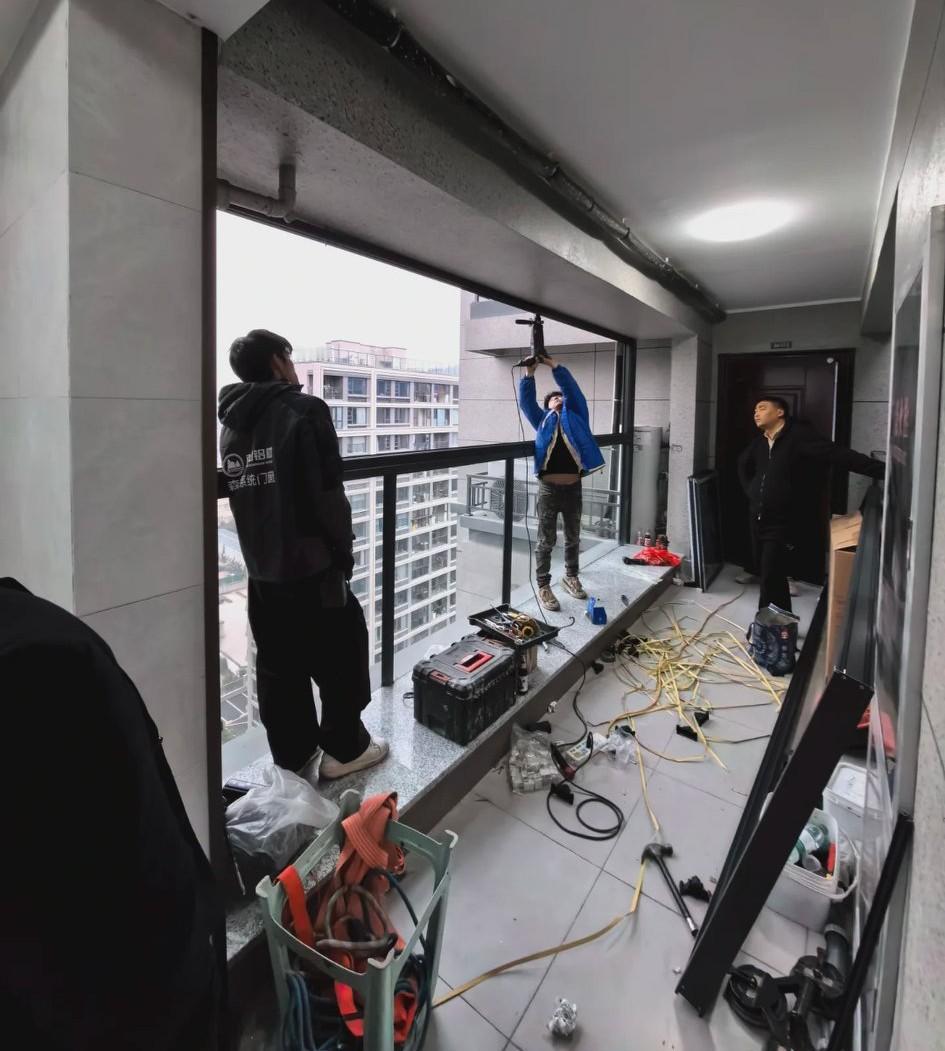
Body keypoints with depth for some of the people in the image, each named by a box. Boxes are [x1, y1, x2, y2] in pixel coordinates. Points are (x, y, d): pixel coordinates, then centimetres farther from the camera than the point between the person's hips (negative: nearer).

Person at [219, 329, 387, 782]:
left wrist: (260, 549, 14)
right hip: (311, 564, -7)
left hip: (261, 568, 7)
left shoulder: (231, 423, 11)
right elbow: (328, 494, -16)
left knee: (278, 668, 13)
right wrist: (343, 552, -5)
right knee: (340, 655, 10)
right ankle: (343, 749, 22)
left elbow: (239, 493, 12)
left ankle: (293, 758, 25)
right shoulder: (304, 411, -11)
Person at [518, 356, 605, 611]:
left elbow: (572, 388, 4)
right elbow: (526, 401, 1)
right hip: (549, 488, -2)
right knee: (546, 540, 3)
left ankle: (571, 577, 33)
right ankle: (544, 587, 12)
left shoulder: (574, 415, 13)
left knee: (573, 538, 16)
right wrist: (530, 372, -8)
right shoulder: (542, 420, 12)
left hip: (573, 488, 2)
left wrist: (554, 365, 1)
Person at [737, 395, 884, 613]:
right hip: (756, 518, 7)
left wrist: (883, 470, -31)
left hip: (781, 522, -7)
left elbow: (840, 456, -22)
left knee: (771, 578, -10)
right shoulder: (759, 441, 9)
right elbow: (743, 464, 29)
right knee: (763, 571, 16)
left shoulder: (799, 436, -13)